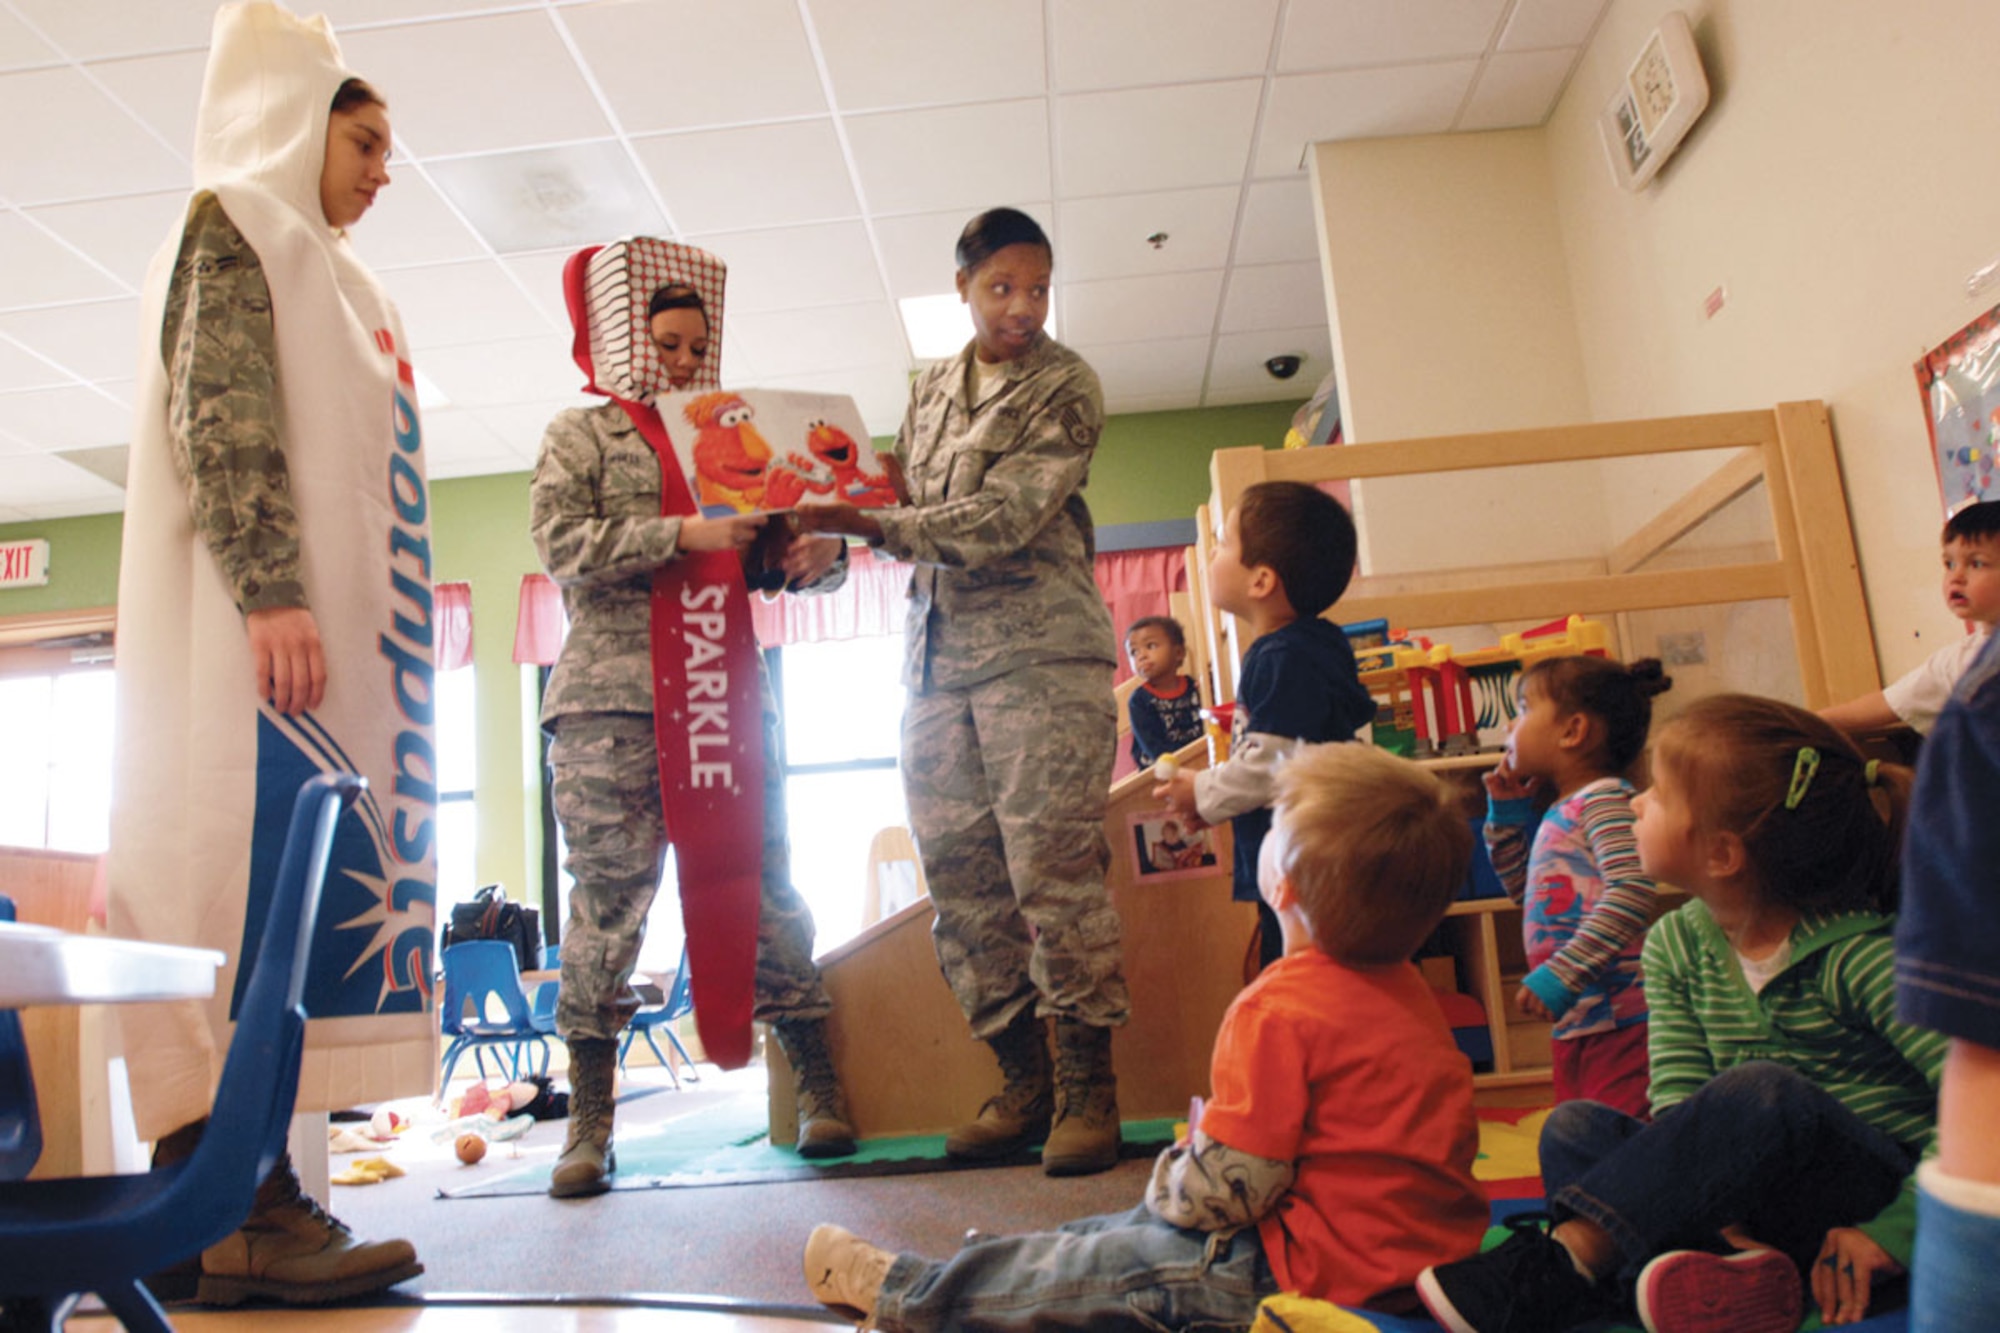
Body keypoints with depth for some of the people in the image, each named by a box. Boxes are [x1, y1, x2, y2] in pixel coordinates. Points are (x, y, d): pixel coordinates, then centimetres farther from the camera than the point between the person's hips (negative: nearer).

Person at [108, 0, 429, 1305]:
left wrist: (394, 650, 19)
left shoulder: (327, 275, 30)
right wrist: (271, 588, -23)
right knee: (259, 873, -14)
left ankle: (240, 1197, 5)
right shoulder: (232, 226, 5)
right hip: (262, 625, -9)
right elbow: (223, 417, -11)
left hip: (338, 629, 9)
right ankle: (234, 1210, -13)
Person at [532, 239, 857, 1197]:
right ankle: (589, 1126, 7)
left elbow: (777, 560, 18)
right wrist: (682, 534, -17)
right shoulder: (580, 435, 11)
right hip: (612, 697, -3)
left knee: (762, 883, 1)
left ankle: (820, 1094, 7)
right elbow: (561, 542, -6)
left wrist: (822, 555, -6)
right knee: (609, 894, -3)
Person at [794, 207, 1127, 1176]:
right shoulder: (930, 390, 19)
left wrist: (874, 523, -16)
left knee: (1054, 870, -9)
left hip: (1038, 649, -6)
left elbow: (1005, 517, -12)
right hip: (937, 657, 6)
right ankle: (1022, 1079, 15)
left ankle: (1086, 1089, 3)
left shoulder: (1065, 388, 0)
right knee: (959, 879, 3)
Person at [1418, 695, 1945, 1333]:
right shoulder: (1676, 946, 3)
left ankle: (1557, 1267, -37)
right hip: (1764, 1205, 5)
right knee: (1572, 1126, -15)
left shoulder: (1854, 954, -13)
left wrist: (1895, 1232, -22)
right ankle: (1711, 1265, -40)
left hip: (1877, 1200, -5)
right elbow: (1678, 1100, -5)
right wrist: (1707, 1207, -23)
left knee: (1764, 1091, -34)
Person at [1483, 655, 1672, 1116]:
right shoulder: (1557, 814, 18)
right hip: (1574, 1023, 10)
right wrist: (1506, 814, 20)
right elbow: (1526, 893, 30)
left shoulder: (1603, 798, -10)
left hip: (1619, 1016, -10)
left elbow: (1634, 890, -24)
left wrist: (1562, 975, -27)